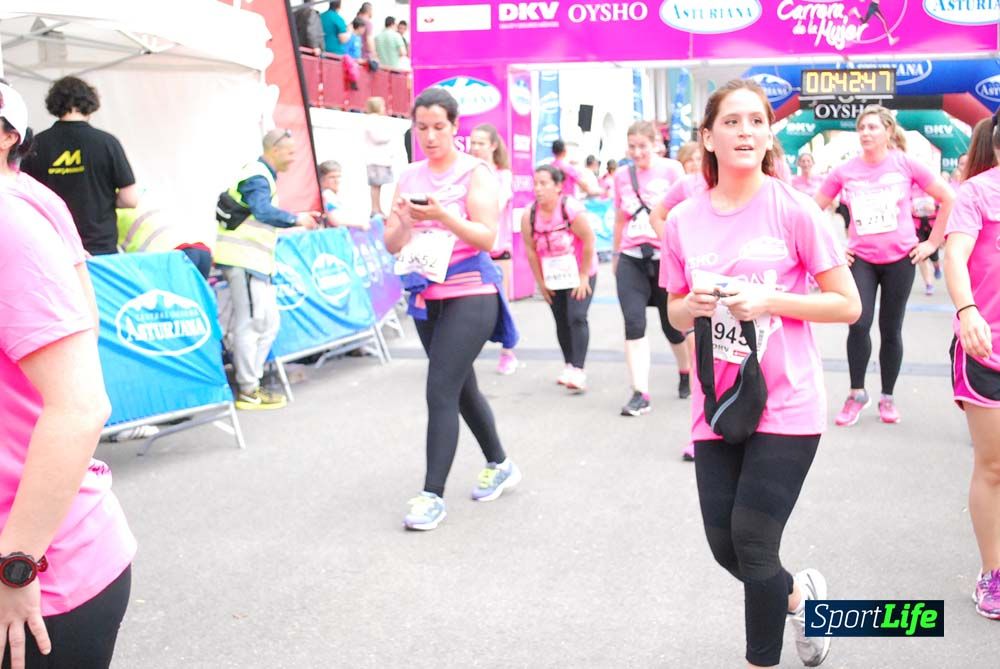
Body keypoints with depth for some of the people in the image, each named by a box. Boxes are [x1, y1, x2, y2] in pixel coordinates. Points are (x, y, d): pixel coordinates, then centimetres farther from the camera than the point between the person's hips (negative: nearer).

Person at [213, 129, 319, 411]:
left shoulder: (261, 175, 21)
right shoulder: (258, 177, -12)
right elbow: (263, 211, -29)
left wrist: (301, 217, 16)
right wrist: (296, 219, -24)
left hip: (256, 260, 11)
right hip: (244, 259, -11)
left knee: (268, 322, 13)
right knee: (250, 323, -8)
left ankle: (249, 380, 20)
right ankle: (248, 391, -3)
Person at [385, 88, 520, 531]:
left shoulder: (475, 172, -5)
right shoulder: (409, 177, 9)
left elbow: (487, 237, -14)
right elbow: (392, 244, 7)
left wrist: (441, 215, -27)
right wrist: (405, 219, -14)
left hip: (469, 295, -6)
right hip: (426, 296, 7)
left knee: (440, 391, -12)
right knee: (461, 387, 17)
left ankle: (433, 494, -5)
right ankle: (500, 465, 35)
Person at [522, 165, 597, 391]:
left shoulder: (572, 209, -22)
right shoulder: (529, 215, -11)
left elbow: (589, 242, -17)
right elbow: (530, 249, -3)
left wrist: (583, 277, -13)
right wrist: (540, 281, -1)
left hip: (580, 274, -4)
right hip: (553, 277, 4)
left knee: (577, 318, -15)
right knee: (561, 322, 8)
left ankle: (578, 371, -18)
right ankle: (568, 365, 23)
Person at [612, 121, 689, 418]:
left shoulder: (671, 169, -4)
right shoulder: (623, 176, 7)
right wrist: (615, 254, 22)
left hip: (665, 257, -2)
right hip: (631, 259, 2)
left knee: (673, 324, 11)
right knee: (634, 323, -11)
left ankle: (686, 371, 41)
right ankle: (640, 394, -9)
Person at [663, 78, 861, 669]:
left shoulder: (793, 209, -9)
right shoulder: (684, 220, 2)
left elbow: (848, 305, -6)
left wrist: (769, 300, -19)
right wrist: (693, 306, -11)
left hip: (786, 405, -4)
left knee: (753, 544, -5)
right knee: (725, 546, 8)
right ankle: (799, 594, 41)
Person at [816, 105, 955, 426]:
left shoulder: (905, 164, -4)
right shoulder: (845, 172, -1)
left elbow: (949, 198, 1)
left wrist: (933, 242, 0)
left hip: (900, 259, 0)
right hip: (860, 259, 0)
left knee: (890, 330, 6)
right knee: (859, 324, -14)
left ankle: (887, 397, 21)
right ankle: (856, 393, 5)